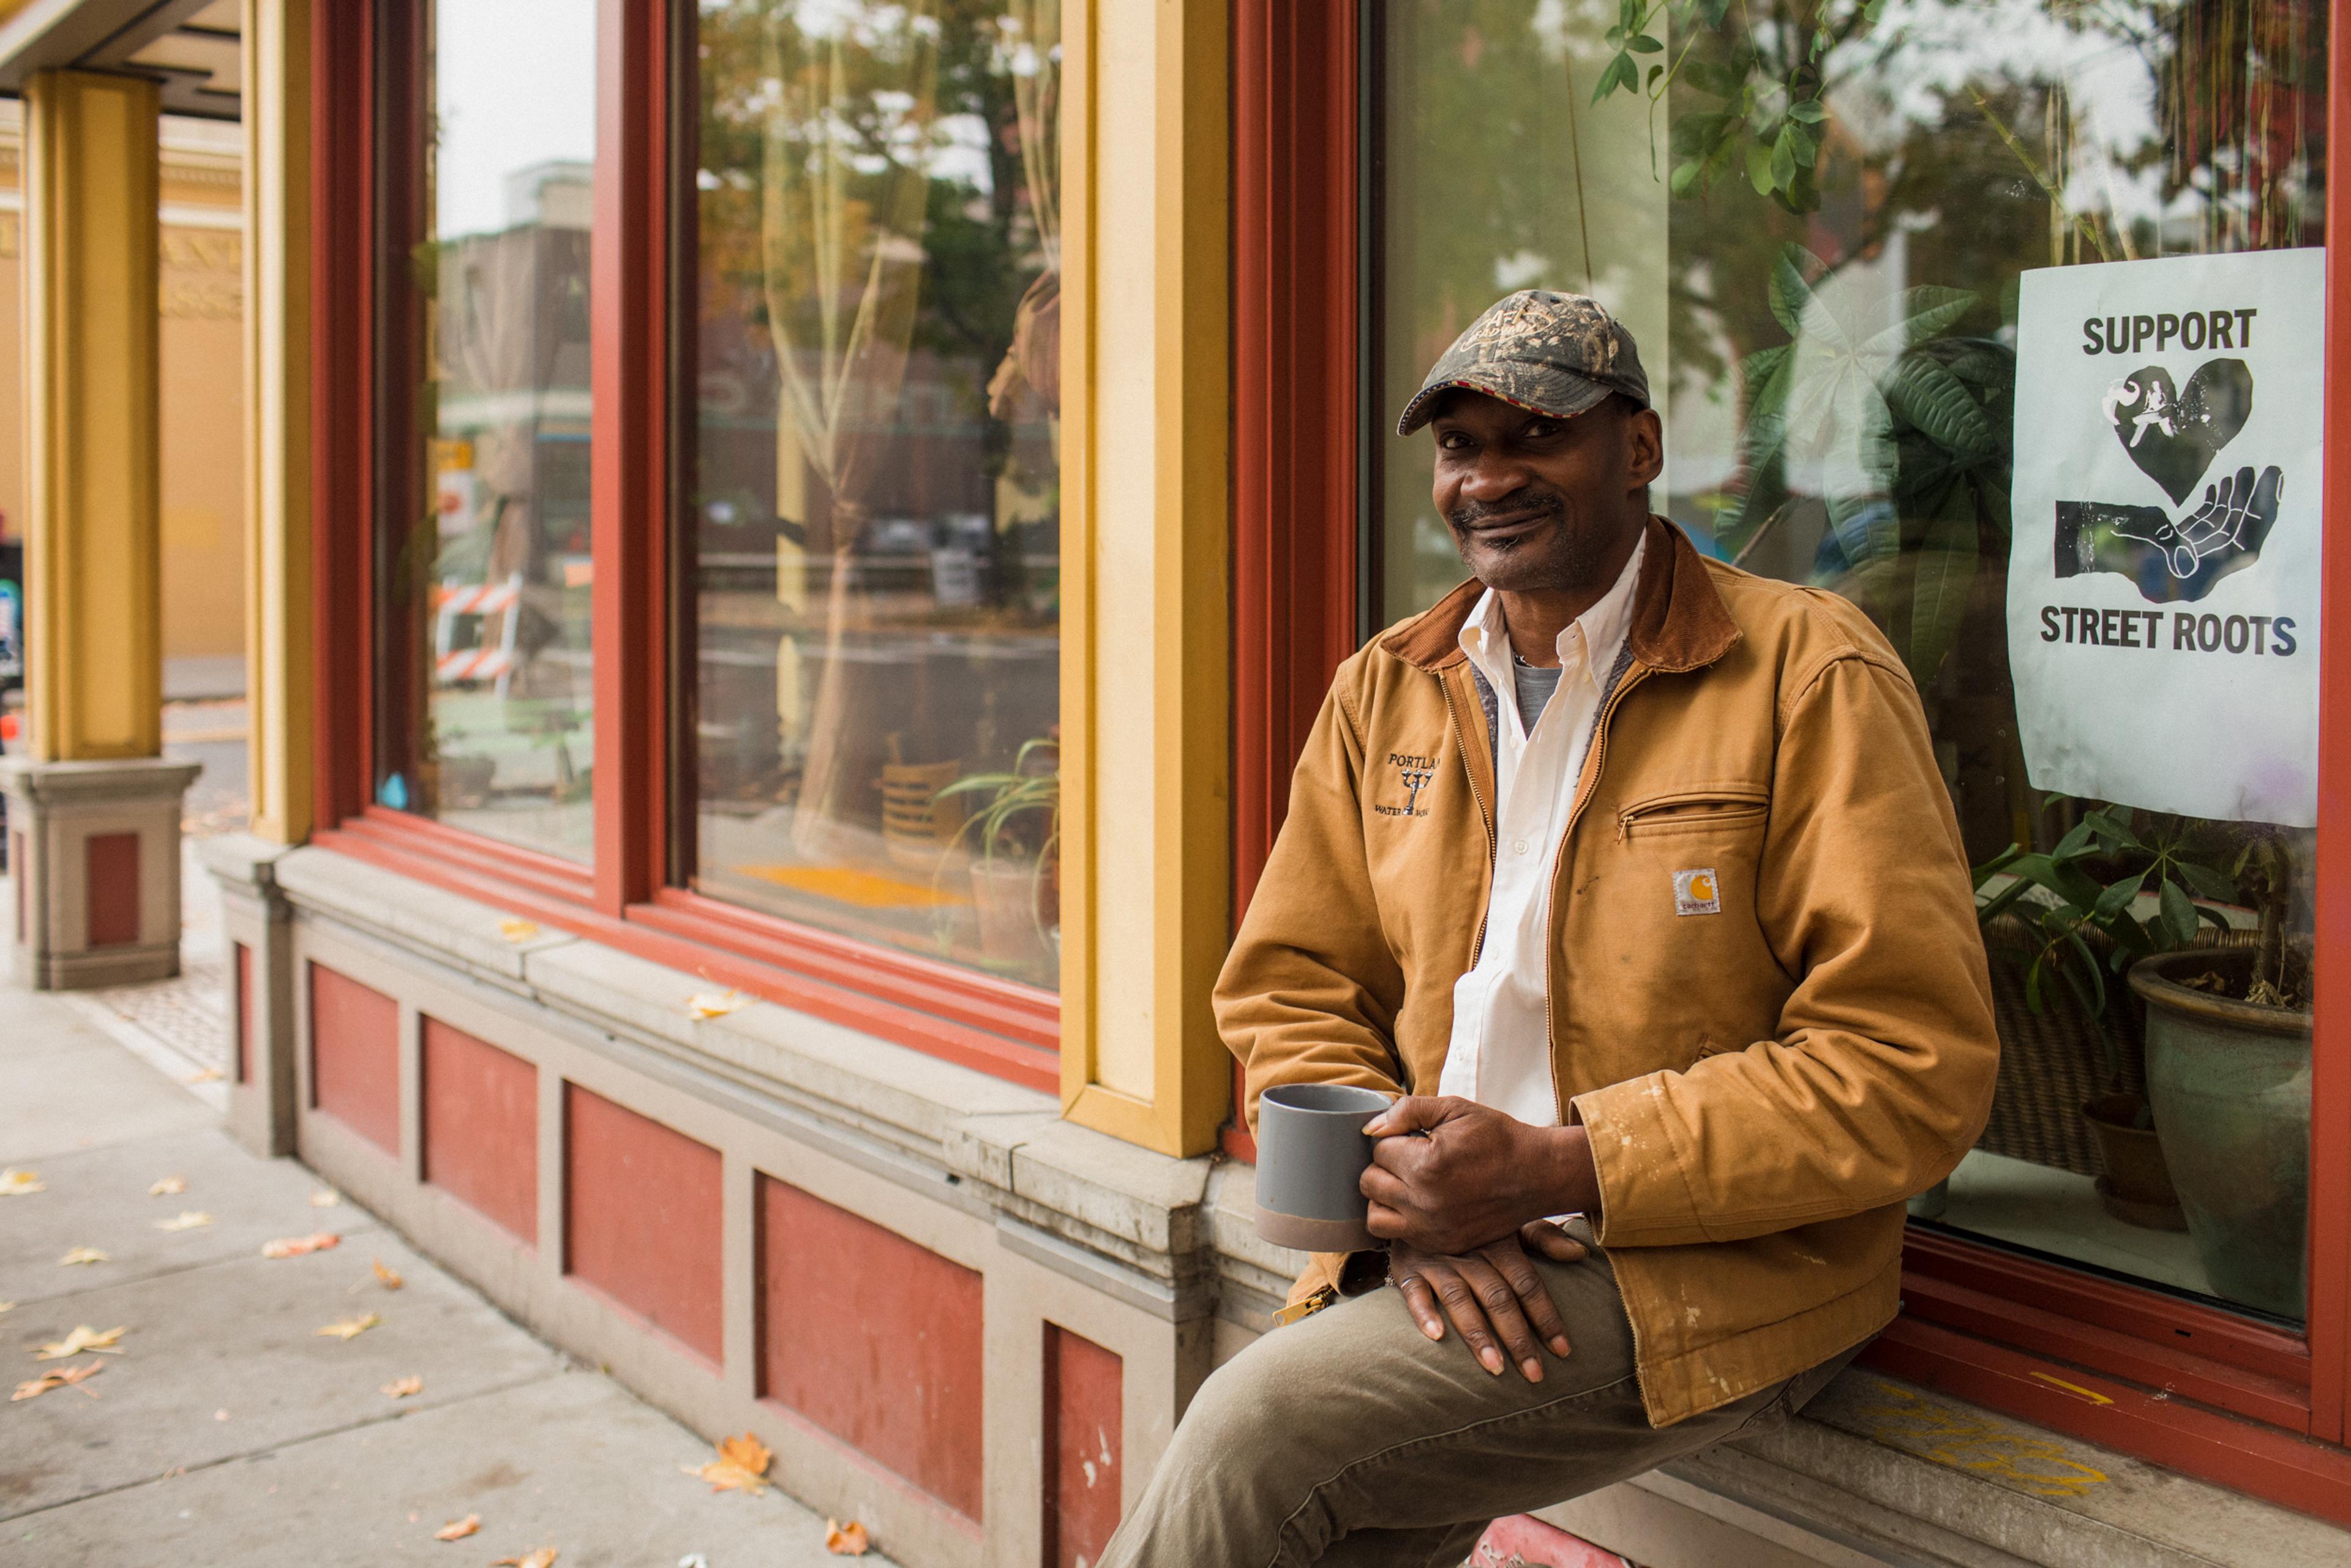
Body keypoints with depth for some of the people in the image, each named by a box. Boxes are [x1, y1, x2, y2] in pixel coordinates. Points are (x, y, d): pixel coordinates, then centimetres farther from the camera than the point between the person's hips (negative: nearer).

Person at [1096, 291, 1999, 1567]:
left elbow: (1914, 1068, -12)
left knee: (1260, 1429, -23)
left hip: (1718, 1270, -4)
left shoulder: (1813, 677, -7)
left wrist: (1555, 1170, -18)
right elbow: (1287, 990, 10)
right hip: (1450, 1268, 5)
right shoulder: (1382, 692, 10)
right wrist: (1409, 1201, -9)